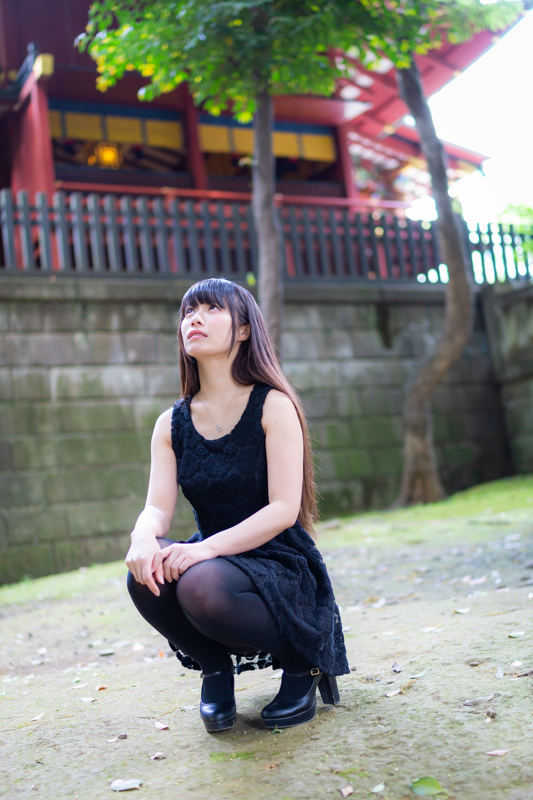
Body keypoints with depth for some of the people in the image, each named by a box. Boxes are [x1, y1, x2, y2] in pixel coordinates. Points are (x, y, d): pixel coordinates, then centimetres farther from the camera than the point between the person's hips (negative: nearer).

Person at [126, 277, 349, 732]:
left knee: (203, 585, -35)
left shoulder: (273, 405, -7)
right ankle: (215, 669, 3)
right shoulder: (172, 424, 7)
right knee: (147, 573, -28)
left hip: (282, 568, -4)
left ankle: (303, 662, -3)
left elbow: (284, 509, -16)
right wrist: (144, 536, -29)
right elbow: (158, 507, -4)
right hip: (215, 563, 4)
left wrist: (209, 547, -31)